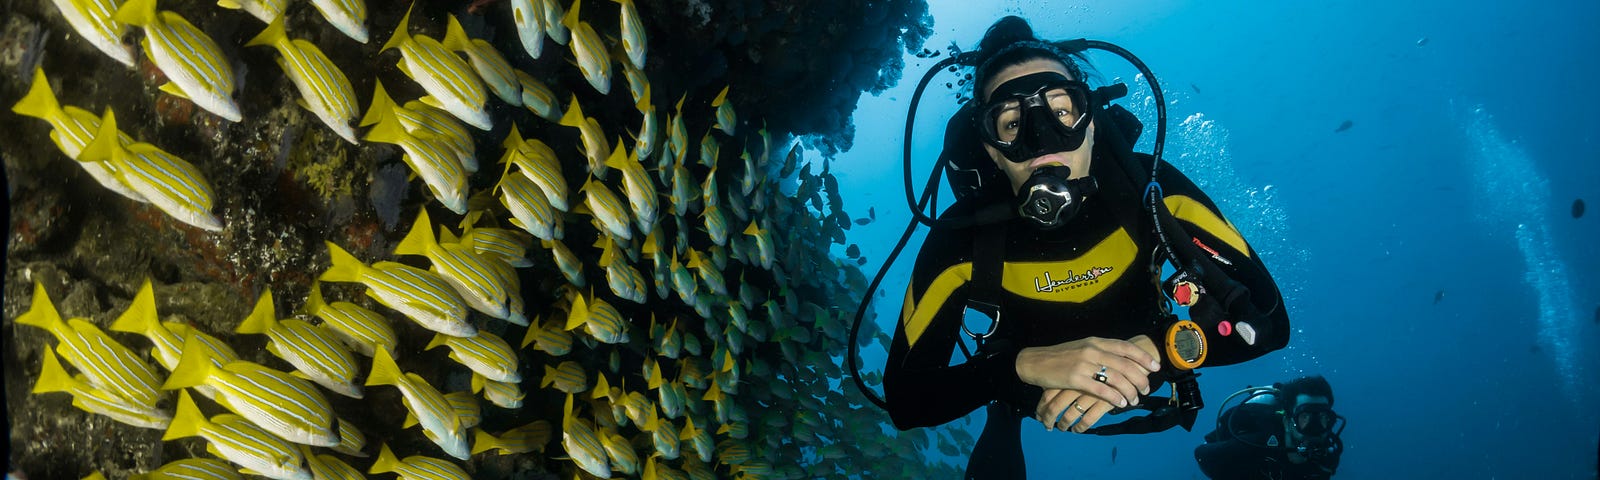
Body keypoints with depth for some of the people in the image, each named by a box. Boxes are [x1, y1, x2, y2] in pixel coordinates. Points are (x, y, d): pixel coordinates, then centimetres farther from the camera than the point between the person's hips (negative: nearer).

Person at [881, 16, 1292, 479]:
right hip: (1028, 394, -1)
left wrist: (1149, 352, -49)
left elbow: (1266, 316, -31)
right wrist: (1024, 365, -50)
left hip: (1134, 384, 1)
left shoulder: (1151, 188, -30)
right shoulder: (962, 236, -33)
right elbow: (902, 397, -34)